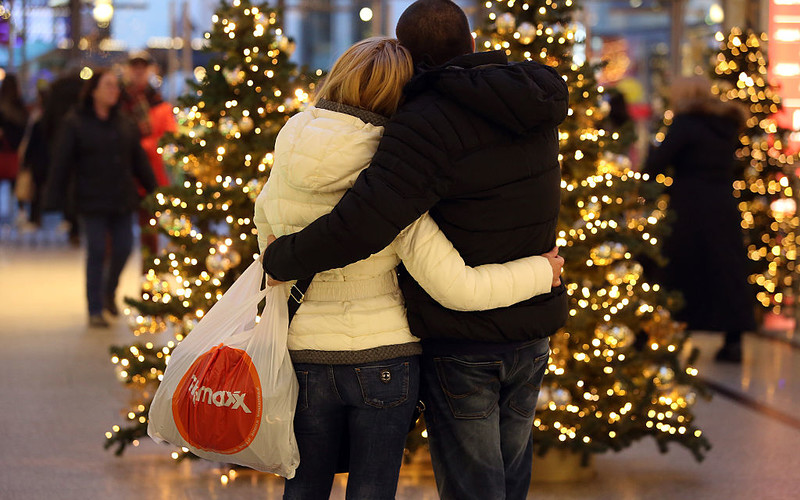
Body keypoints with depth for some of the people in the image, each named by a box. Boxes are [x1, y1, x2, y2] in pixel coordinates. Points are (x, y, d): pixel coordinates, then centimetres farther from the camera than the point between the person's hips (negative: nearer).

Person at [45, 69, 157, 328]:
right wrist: (54, 200, -11)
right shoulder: (74, 123, -5)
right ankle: (95, 310, 7)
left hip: (122, 200, 5)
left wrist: (153, 191, 12)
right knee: (96, 253, -2)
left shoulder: (125, 124, 9)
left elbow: (139, 161, 14)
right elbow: (61, 163, -7)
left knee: (123, 249, 4)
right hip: (92, 202, -4)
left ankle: (109, 291, 32)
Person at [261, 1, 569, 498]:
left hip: (460, 340, -7)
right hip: (531, 332, 7)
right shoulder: (534, 112, 3)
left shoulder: (427, 125, -21)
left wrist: (281, 259, -13)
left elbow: (359, 227, -28)